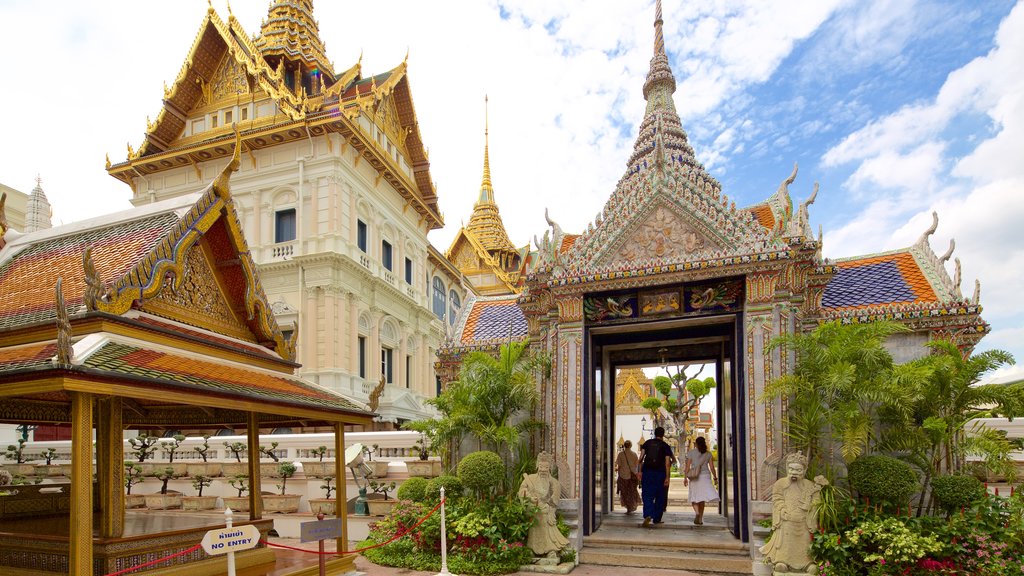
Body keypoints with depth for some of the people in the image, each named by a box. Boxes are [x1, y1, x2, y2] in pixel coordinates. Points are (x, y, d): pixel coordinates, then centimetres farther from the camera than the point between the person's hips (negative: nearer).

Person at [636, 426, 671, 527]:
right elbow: (667, 463, -6)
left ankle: (648, 515, -23)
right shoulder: (665, 446, 1)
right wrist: (667, 477, -4)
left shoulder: (647, 443, 8)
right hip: (660, 473, -1)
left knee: (647, 496, -2)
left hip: (647, 471, 1)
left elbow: (641, 457, 1)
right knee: (659, 496, 12)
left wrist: (640, 471, 4)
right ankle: (657, 518, 17)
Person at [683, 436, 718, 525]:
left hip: (694, 477, -2)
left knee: (694, 497, 5)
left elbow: (688, 466, -4)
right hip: (705, 476, 2)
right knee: (702, 499, 8)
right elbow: (712, 467, 2)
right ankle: (700, 519, 7)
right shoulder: (708, 454, 5)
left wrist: (685, 478, -2)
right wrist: (715, 478, 10)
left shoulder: (691, 453, 0)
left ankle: (697, 512, -21)